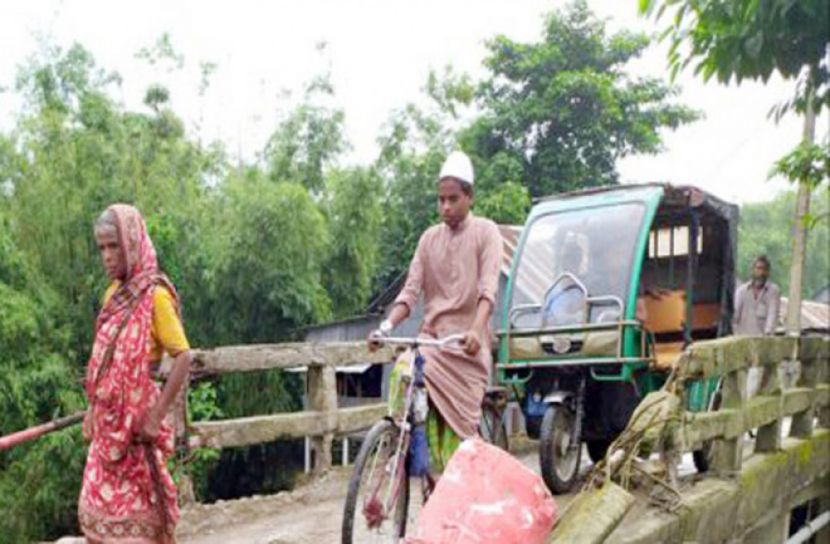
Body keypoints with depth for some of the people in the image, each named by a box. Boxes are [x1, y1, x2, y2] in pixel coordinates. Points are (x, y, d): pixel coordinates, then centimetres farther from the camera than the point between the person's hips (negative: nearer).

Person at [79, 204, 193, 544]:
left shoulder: (154, 295, -13)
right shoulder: (114, 293, 9)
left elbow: (183, 357, -18)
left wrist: (156, 416, -18)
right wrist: (93, 408, 15)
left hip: (136, 420, -7)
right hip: (108, 421, 7)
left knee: (135, 509, 3)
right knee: (96, 506, 12)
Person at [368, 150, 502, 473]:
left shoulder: (485, 232, 2)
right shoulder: (429, 238, 14)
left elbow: (488, 288, -11)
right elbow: (411, 290, 7)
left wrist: (476, 330, -28)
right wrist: (387, 326, -10)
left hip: (467, 342, -3)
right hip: (432, 335, 3)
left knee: (460, 420, -8)